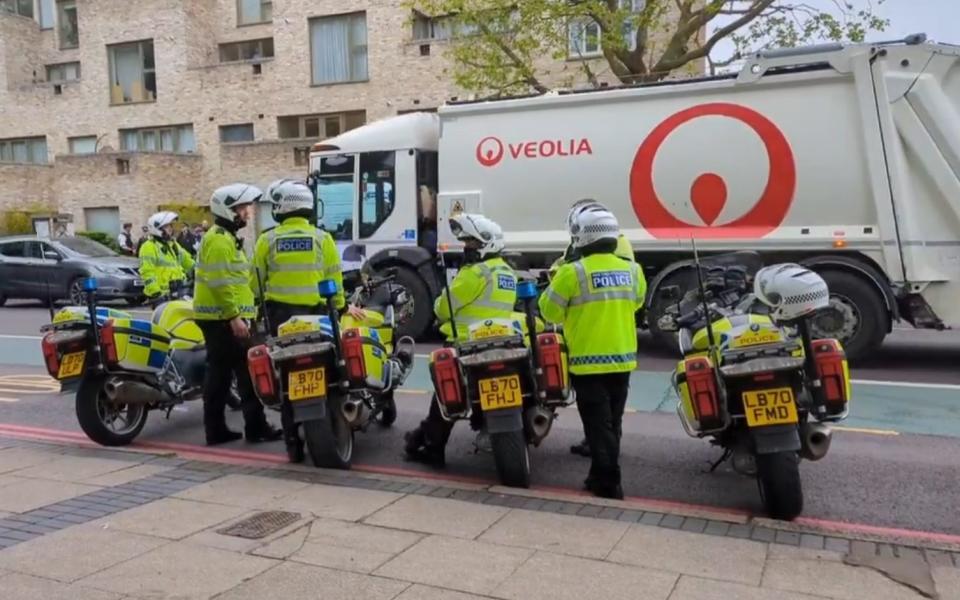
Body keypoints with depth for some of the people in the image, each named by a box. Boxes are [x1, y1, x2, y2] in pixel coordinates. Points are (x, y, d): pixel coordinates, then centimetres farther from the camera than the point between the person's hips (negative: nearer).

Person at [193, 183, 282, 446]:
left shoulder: (226, 237, 20)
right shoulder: (219, 239, -14)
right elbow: (220, 283, -22)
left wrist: (235, 314, 24)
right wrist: (234, 316, -24)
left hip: (220, 317, 10)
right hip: (223, 318, -10)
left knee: (219, 374, 11)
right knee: (247, 373, -6)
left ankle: (215, 429, 15)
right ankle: (256, 427, -1)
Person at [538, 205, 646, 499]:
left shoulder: (573, 272, -14)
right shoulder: (632, 270, 2)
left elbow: (549, 311, -5)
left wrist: (556, 280, 9)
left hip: (589, 363, -5)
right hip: (622, 361, 6)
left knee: (599, 426, 2)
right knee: (612, 424, 16)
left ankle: (609, 484, 5)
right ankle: (601, 476, 28)